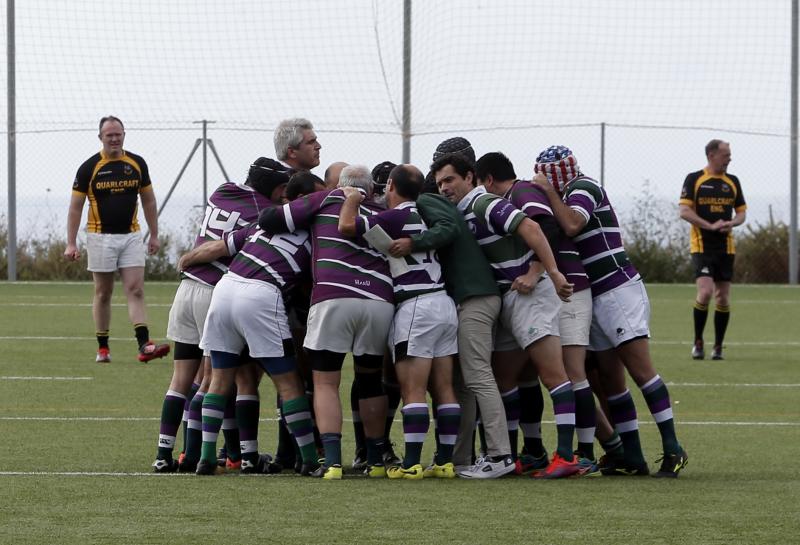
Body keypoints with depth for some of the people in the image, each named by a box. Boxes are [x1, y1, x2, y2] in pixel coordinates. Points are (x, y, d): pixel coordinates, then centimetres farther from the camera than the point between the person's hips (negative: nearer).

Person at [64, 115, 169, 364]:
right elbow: (75, 206, -2)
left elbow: (148, 200, 12)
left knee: (136, 291, -8)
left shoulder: (137, 164, 3)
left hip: (131, 235, 2)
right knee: (103, 294, 5)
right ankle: (103, 348, 13)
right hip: (101, 237, -2)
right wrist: (71, 244, -7)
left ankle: (144, 345, -16)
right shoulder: (89, 168, -5)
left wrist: (154, 235, 10)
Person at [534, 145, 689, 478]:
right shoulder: (568, 197, 20)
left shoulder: (583, 188, -8)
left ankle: (672, 450, -15)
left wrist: (549, 192, -14)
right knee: (611, 381, 7)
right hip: (597, 300, 10)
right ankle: (632, 458, 8)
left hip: (619, 292, -10)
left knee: (641, 371, -13)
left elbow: (572, 225, -26)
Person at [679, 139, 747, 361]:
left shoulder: (732, 182, 11)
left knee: (723, 298, 3)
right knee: (705, 291, -18)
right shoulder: (694, 179, -2)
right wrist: (710, 226, -17)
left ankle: (718, 347, 13)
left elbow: (741, 212, 15)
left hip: (726, 247, 4)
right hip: (702, 245, -4)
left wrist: (732, 223, -8)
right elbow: (684, 211, -8)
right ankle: (698, 342, -1)